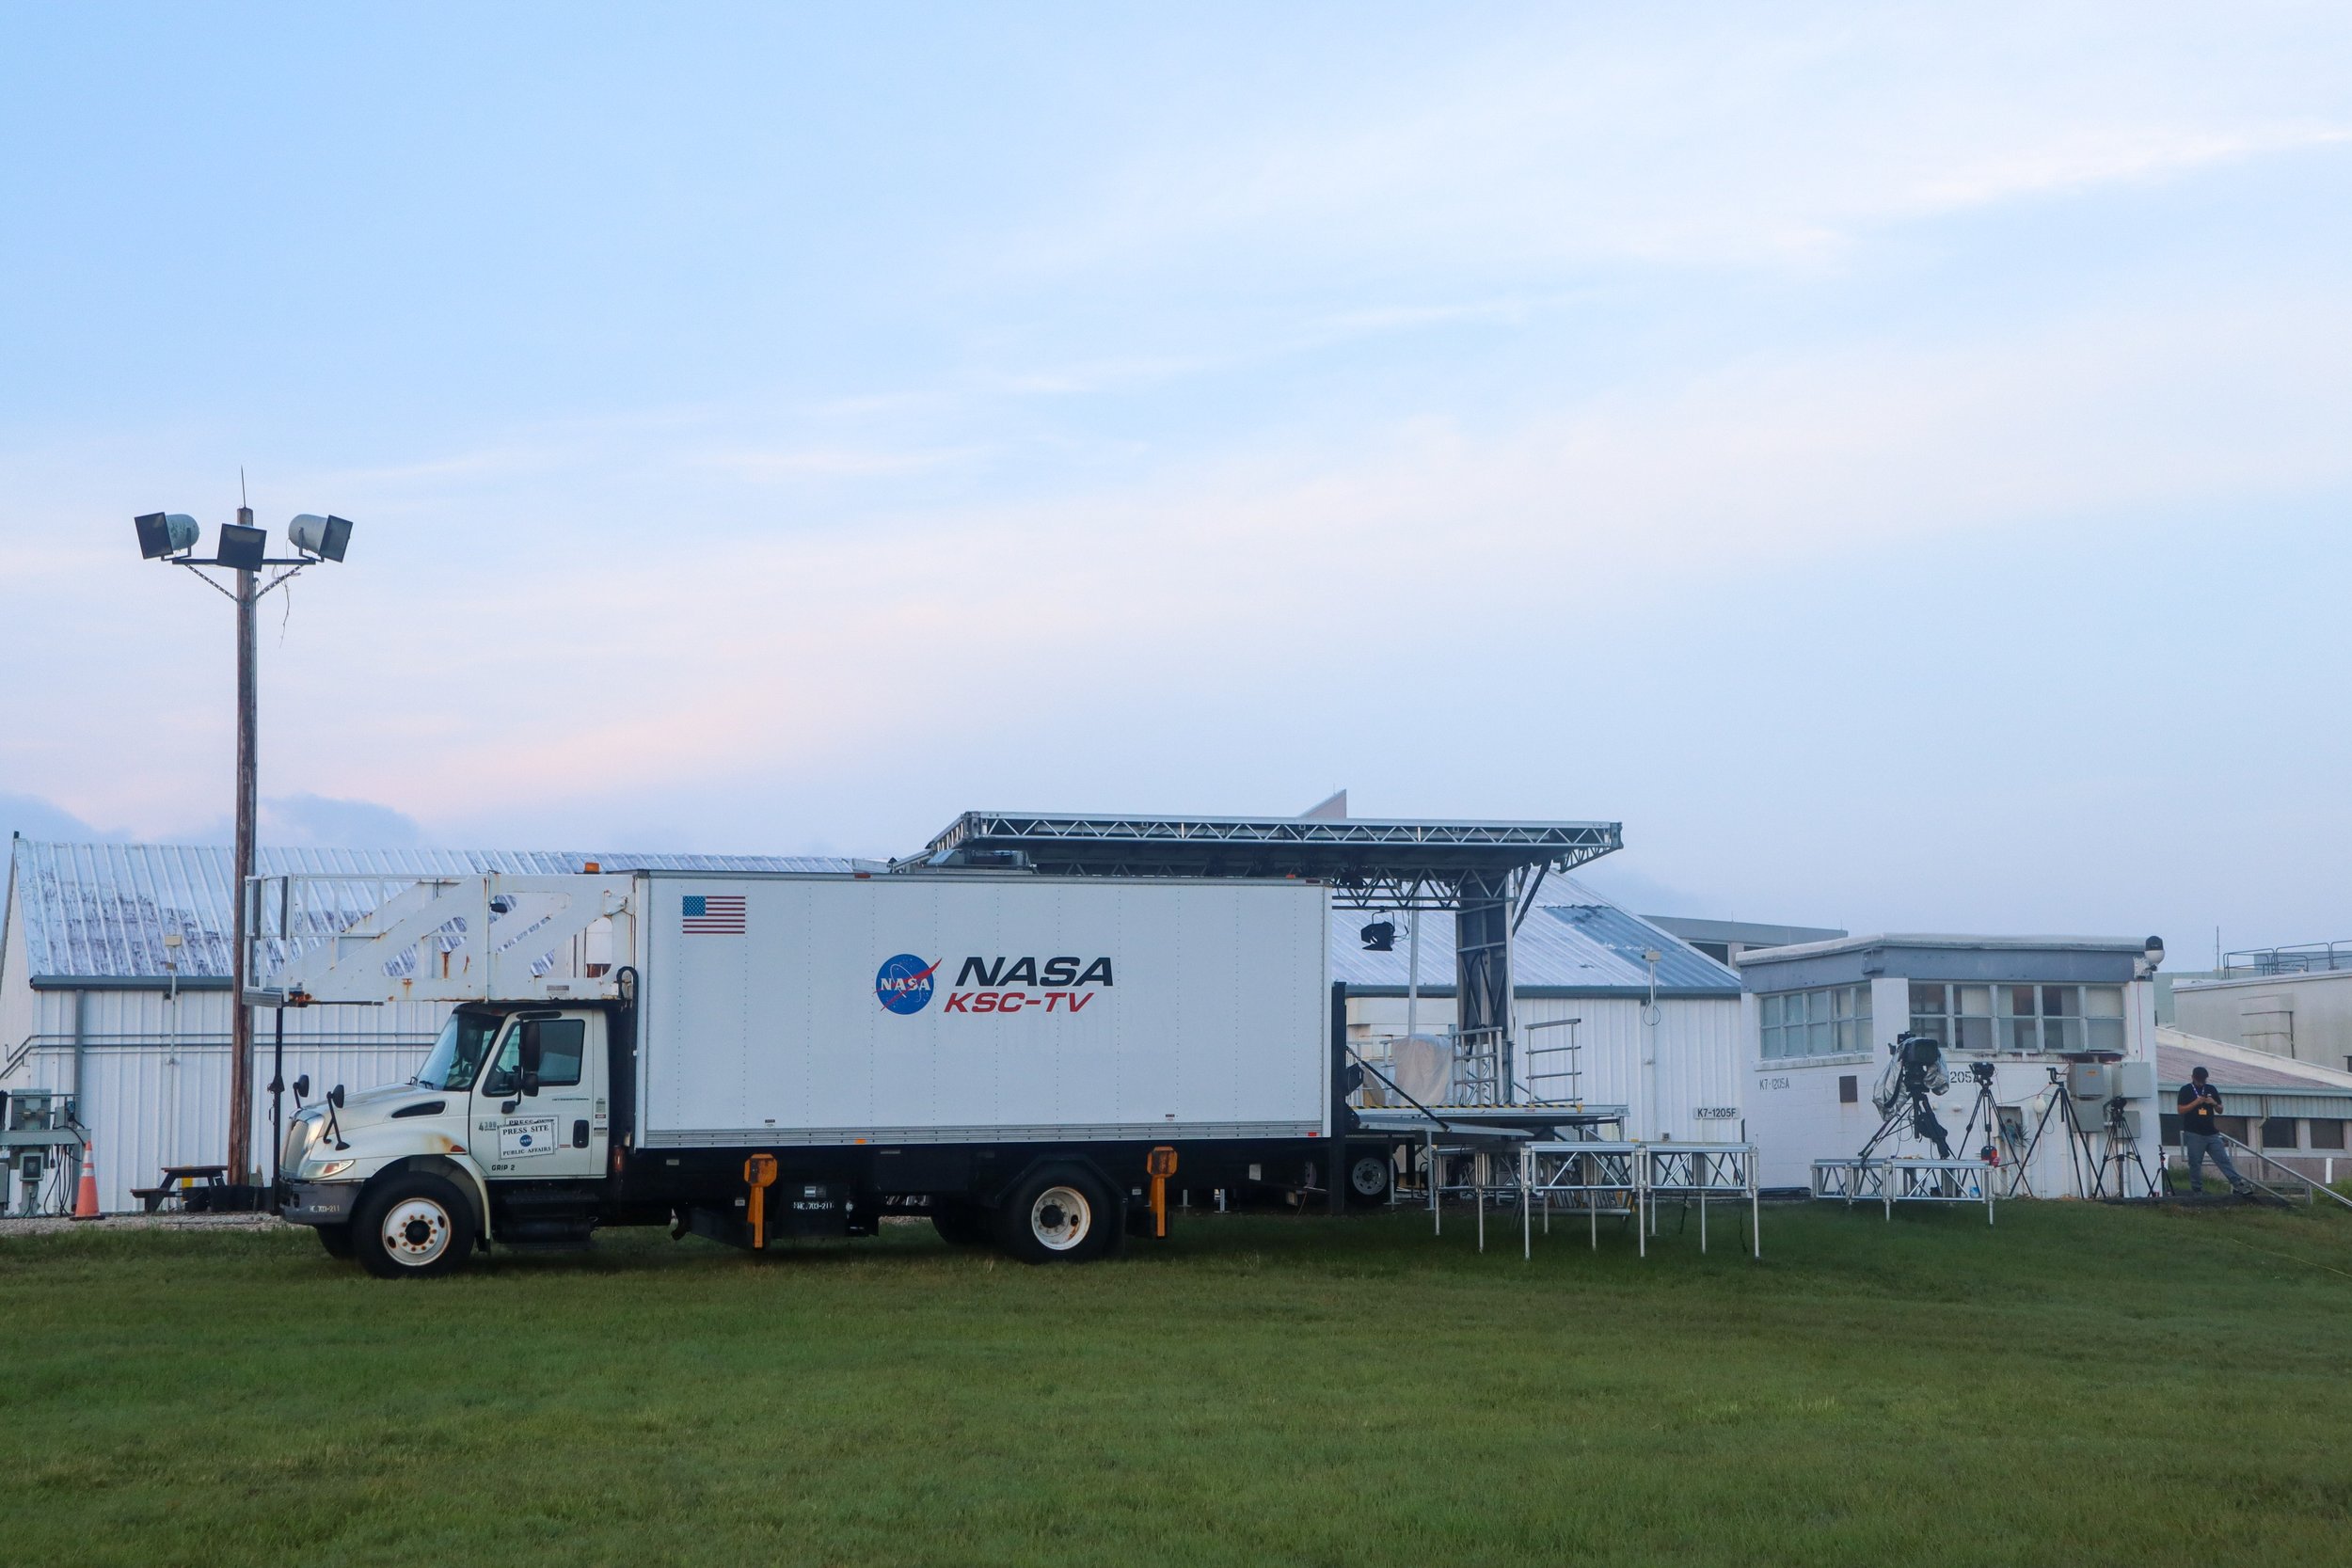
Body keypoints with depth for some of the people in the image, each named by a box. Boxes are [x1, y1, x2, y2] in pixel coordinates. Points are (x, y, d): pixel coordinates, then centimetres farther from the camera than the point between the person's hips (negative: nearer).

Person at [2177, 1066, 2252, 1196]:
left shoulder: (2211, 1089, 14)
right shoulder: (2186, 1090, 3)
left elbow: (2220, 1110, 16)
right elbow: (2181, 1110, -5)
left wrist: (2214, 1103, -5)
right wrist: (2195, 1102, -16)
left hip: (2211, 1133, 3)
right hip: (2194, 1134, -3)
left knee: (2223, 1160, -2)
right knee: (2195, 1163, -1)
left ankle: (2239, 1185, -9)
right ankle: (2197, 1190, 5)